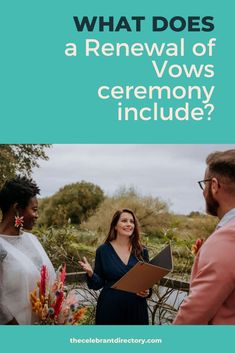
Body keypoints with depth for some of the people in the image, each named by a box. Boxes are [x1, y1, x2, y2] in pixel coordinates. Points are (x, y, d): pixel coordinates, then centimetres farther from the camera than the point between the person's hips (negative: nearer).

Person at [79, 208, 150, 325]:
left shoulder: (142, 251, 3)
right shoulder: (103, 250, -3)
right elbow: (99, 283, 0)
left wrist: (147, 291, -9)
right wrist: (91, 274, -19)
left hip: (136, 308, 2)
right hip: (110, 309, -2)